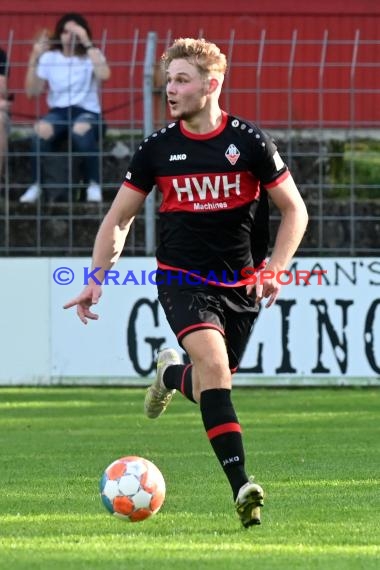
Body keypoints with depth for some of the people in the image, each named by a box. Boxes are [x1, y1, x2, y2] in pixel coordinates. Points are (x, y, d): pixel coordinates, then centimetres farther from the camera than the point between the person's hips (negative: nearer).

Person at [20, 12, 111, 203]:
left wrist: (87, 44, -20)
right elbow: (32, 92, 0)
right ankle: (36, 185, -20)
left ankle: (94, 185, -25)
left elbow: (104, 75, -19)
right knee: (41, 129, -35)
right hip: (58, 111, 2)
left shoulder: (92, 56, 5)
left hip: (87, 111, -1)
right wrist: (34, 59, -9)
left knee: (81, 129, -39)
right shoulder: (49, 58, 8)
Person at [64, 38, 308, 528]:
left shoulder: (249, 142, -5)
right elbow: (118, 218, 9)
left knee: (212, 385, 7)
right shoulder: (157, 148, -1)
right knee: (214, 363, -25)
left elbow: (294, 210, 2)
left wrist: (273, 270, -10)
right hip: (182, 279, -1)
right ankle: (241, 487, -27)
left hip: (240, 284, 1)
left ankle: (172, 374, 46)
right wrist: (97, 278, 0)